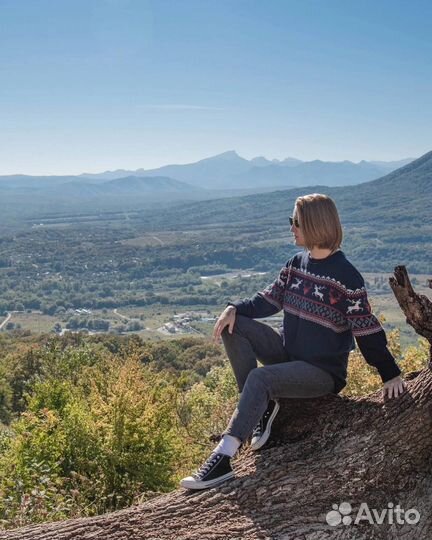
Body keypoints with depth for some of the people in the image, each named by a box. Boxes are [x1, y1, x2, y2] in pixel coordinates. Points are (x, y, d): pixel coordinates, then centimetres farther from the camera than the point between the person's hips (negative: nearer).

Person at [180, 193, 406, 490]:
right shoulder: (297, 263, 5)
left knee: (259, 378, -32)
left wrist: (391, 374, -15)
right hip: (287, 351, 7)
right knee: (233, 327, -11)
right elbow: (270, 299, 7)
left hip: (322, 371, -7)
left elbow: (368, 331, -13)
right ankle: (262, 404, -7)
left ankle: (222, 459, -30)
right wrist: (234, 308, -11)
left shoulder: (346, 276, -16)